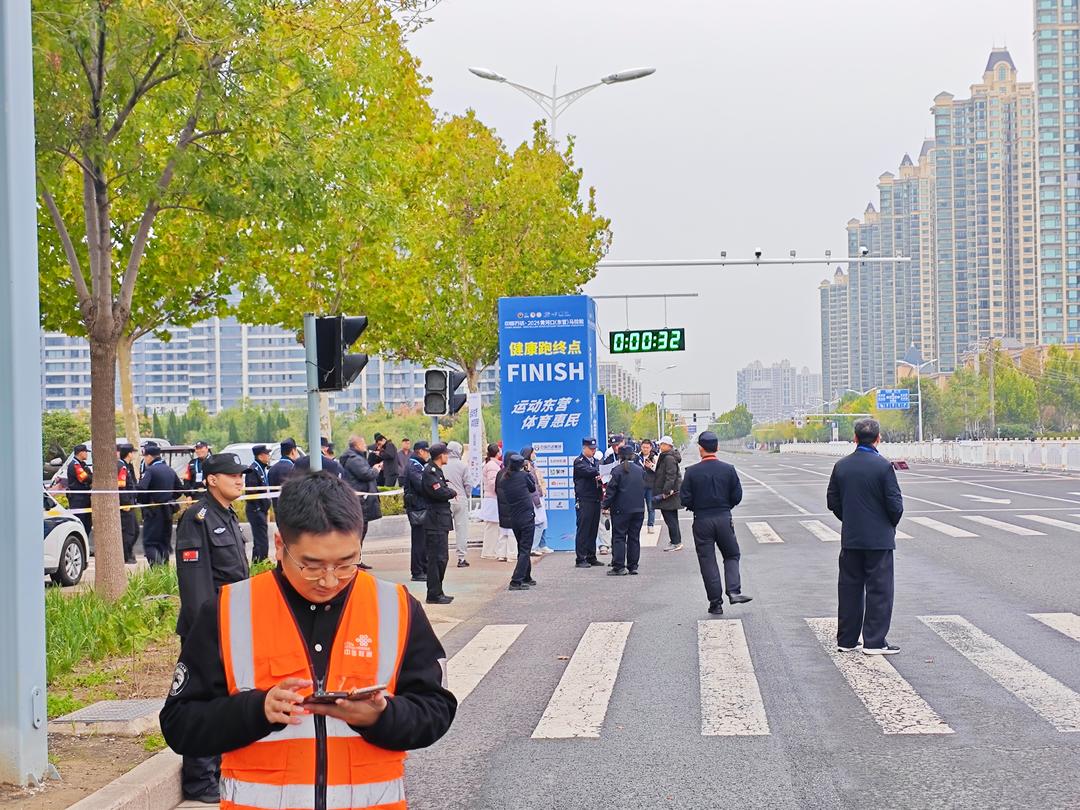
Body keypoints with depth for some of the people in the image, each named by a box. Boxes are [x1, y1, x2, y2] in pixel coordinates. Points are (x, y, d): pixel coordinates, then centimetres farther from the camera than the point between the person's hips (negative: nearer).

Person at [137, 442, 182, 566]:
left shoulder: (150, 470, -13)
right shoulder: (170, 470, 10)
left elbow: (141, 489, -26)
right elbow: (180, 488, 16)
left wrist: (143, 502, -9)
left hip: (153, 512, -7)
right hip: (167, 511, 7)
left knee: (149, 542, -5)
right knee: (165, 541, 16)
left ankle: (156, 565, -23)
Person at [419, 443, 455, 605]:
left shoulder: (436, 471, 19)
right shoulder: (429, 472, -15)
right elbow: (439, 492, -24)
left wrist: (448, 491, -1)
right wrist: (452, 492, -7)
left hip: (441, 520, 11)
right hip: (435, 520, -11)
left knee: (442, 557, 15)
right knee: (436, 558, -8)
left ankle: (438, 592, 22)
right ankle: (434, 594, -5)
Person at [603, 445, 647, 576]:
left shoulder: (618, 471, -11)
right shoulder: (640, 470, 4)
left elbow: (611, 490, -9)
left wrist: (606, 505, 0)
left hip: (622, 509, -4)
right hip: (638, 509, 4)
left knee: (618, 537, 1)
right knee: (634, 537, 10)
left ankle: (619, 567, -3)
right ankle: (633, 566, 11)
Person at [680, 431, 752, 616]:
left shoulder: (692, 472, -9)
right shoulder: (728, 469, -4)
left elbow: (685, 498, -8)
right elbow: (737, 496, -1)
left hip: (702, 521, -1)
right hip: (724, 519, 1)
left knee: (707, 561, 6)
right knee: (731, 555, 16)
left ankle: (716, 602, 6)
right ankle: (734, 591, -3)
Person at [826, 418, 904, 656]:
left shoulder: (841, 466, 1)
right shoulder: (883, 466, -13)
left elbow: (832, 502, 6)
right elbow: (895, 504, -12)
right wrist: (890, 525, 6)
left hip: (850, 538, 5)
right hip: (879, 538, -5)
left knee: (849, 588, 12)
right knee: (879, 590, 2)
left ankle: (846, 640, 16)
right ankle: (874, 642, 1)